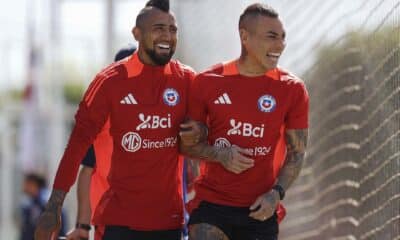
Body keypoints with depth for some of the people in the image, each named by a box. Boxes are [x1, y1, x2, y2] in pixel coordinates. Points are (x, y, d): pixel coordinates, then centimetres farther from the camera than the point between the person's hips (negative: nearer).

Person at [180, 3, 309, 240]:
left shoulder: (292, 89, 0)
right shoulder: (208, 83, -1)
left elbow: (297, 152, 5)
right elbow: (187, 142, 6)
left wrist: (277, 193, -10)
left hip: (260, 209, 1)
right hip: (211, 204, -1)